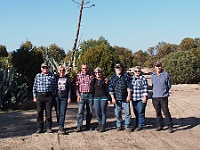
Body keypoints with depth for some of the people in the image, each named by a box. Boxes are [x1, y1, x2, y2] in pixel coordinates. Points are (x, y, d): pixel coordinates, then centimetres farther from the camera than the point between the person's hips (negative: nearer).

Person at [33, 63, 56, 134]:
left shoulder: (52, 76, 6)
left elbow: (54, 87, 7)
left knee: (48, 113, 1)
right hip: (39, 96, 1)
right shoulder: (37, 76, 9)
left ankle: (49, 128, 12)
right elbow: (34, 87, 10)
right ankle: (40, 128, 11)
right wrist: (34, 96, 5)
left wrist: (53, 95, -1)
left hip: (49, 96, -1)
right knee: (39, 113, 3)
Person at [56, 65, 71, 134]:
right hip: (57, 97, 1)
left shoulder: (67, 78, 9)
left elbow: (69, 89, 9)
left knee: (62, 113, -9)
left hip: (64, 98, -1)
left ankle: (61, 128, -12)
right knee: (58, 113, 1)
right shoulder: (56, 78, 8)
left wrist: (69, 97, 1)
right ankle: (60, 126, 13)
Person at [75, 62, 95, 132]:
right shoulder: (79, 75, 2)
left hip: (90, 95, 2)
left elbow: (94, 85, 9)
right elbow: (76, 86, 2)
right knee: (80, 111, -7)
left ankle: (88, 126, 19)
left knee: (90, 111, 8)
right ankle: (79, 126, -5)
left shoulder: (91, 75, 4)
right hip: (82, 95, -1)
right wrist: (78, 95, -6)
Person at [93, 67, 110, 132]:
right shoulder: (94, 80, 8)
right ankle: (100, 124, 23)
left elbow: (107, 90, -1)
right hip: (96, 98, 3)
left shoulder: (104, 80, -1)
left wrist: (108, 99, -4)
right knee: (97, 113, 3)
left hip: (103, 98, -3)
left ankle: (103, 126, 9)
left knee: (103, 112, 2)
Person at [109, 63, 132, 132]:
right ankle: (119, 125, 19)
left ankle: (127, 126, 10)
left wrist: (129, 95, -4)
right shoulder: (112, 77, 7)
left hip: (125, 98, -1)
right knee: (117, 113, 6)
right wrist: (112, 98, -2)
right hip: (117, 98, 1)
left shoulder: (125, 76, 4)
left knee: (127, 112, -1)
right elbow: (111, 88, 5)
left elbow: (129, 86, 3)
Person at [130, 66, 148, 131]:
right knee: (136, 112, 10)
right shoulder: (131, 78, 10)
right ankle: (137, 124, 21)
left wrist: (145, 97, -10)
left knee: (141, 112, -3)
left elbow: (145, 89, -4)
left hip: (141, 99, -4)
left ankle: (141, 125, 6)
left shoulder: (143, 79, -2)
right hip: (133, 98, 4)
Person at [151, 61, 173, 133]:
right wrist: (155, 92, 13)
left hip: (163, 97, -3)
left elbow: (169, 85, 6)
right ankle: (160, 125, 21)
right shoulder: (153, 75, 8)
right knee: (158, 112, 9)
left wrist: (164, 91, 7)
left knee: (166, 112, -5)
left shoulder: (166, 74, -1)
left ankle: (170, 126, 4)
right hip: (155, 97, 4)